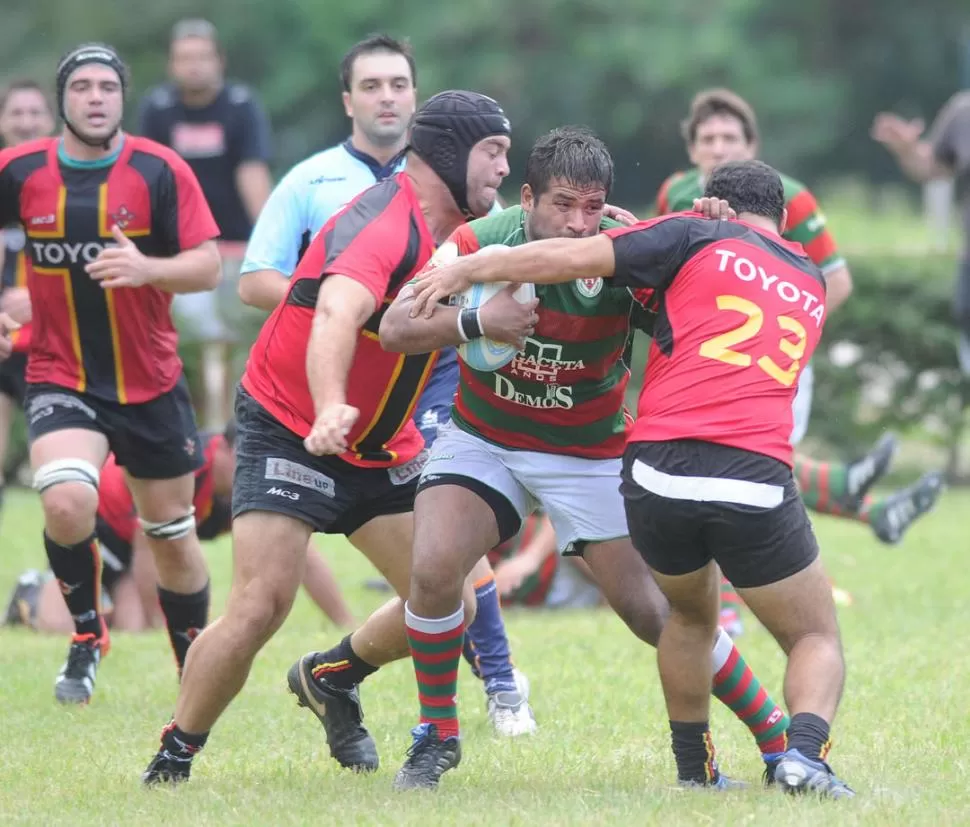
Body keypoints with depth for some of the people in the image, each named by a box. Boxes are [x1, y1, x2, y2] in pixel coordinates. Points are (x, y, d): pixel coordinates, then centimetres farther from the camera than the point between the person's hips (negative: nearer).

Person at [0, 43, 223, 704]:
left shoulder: (162, 171, -9)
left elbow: (208, 266, -10)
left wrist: (147, 268, -29)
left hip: (152, 383, 1)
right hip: (60, 379, -1)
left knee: (173, 537, 10)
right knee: (67, 503, -27)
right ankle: (87, 634, -1)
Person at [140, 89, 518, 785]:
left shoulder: (453, 233, 4)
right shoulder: (384, 225, -25)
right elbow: (336, 317, -42)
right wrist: (330, 411, -60)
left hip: (382, 449, 8)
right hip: (288, 432, -8)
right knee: (261, 607, -19)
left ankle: (331, 679, 28)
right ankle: (172, 764, -3)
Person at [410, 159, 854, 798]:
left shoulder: (697, 239, 11)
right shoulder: (811, 284, 24)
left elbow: (572, 257, 1)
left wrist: (463, 270, 9)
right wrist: (645, 236, 33)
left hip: (658, 471, 0)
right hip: (757, 479, 0)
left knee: (691, 614, 29)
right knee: (817, 641, 13)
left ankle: (695, 769, 24)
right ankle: (805, 753, -15)